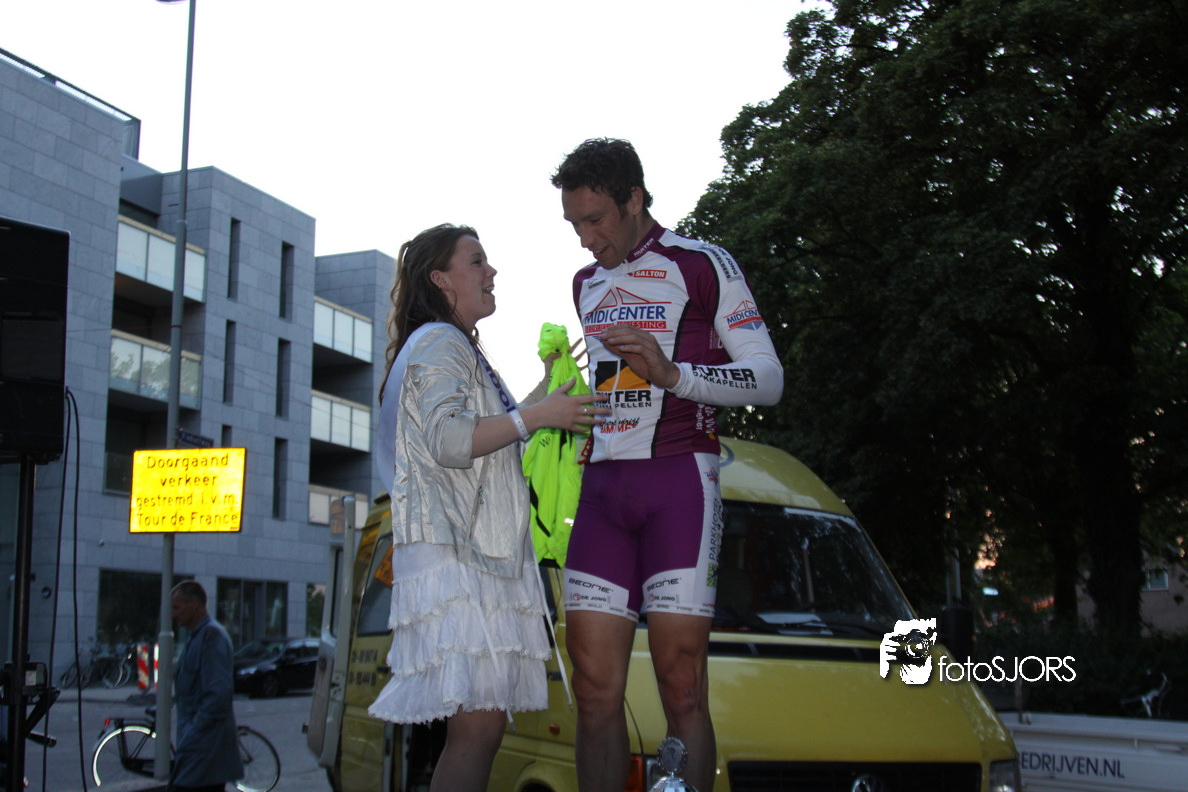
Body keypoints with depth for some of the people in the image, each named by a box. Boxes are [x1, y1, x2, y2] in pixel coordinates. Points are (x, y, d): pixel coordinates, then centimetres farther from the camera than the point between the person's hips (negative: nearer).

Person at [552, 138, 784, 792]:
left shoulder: (703, 266, 2)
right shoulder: (587, 284, 22)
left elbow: (768, 379, -5)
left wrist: (673, 374, -18)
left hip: (679, 480, -6)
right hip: (601, 486, 6)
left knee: (680, 682, -10)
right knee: (594, 684, -1)